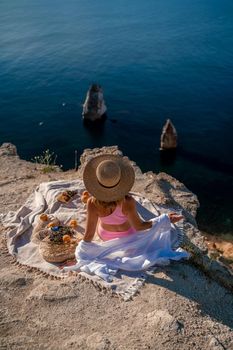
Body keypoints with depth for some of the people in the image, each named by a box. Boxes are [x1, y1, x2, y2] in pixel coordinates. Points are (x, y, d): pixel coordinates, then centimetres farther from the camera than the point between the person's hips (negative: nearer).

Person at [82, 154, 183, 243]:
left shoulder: (92, 203, -40)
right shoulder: (127, 203, -44)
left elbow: (89, 233, -26)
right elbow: (138, 226, -25)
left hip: (104, 234, 0)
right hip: (126, 234, 0)